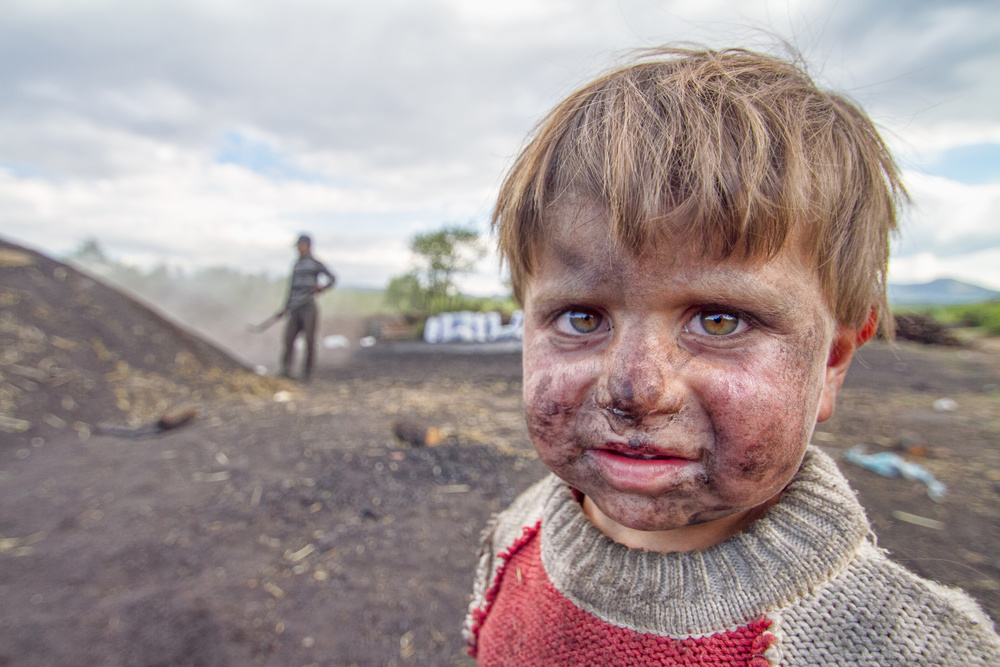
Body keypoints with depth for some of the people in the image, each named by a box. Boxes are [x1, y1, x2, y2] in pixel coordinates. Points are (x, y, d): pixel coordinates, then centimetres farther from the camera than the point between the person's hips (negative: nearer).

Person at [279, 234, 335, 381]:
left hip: (308, 306, -5)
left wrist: (322, 287, -21)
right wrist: (287, 305, 17)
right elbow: (292, 285, 22)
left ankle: (307, 372, 6)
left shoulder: (315, 263, 1)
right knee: (288, 338, -5)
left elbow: (332, 278, -3)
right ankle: (286, 369, -1)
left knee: (309, 340, -2)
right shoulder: (296, 264, 19)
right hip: (295, 307, 5)